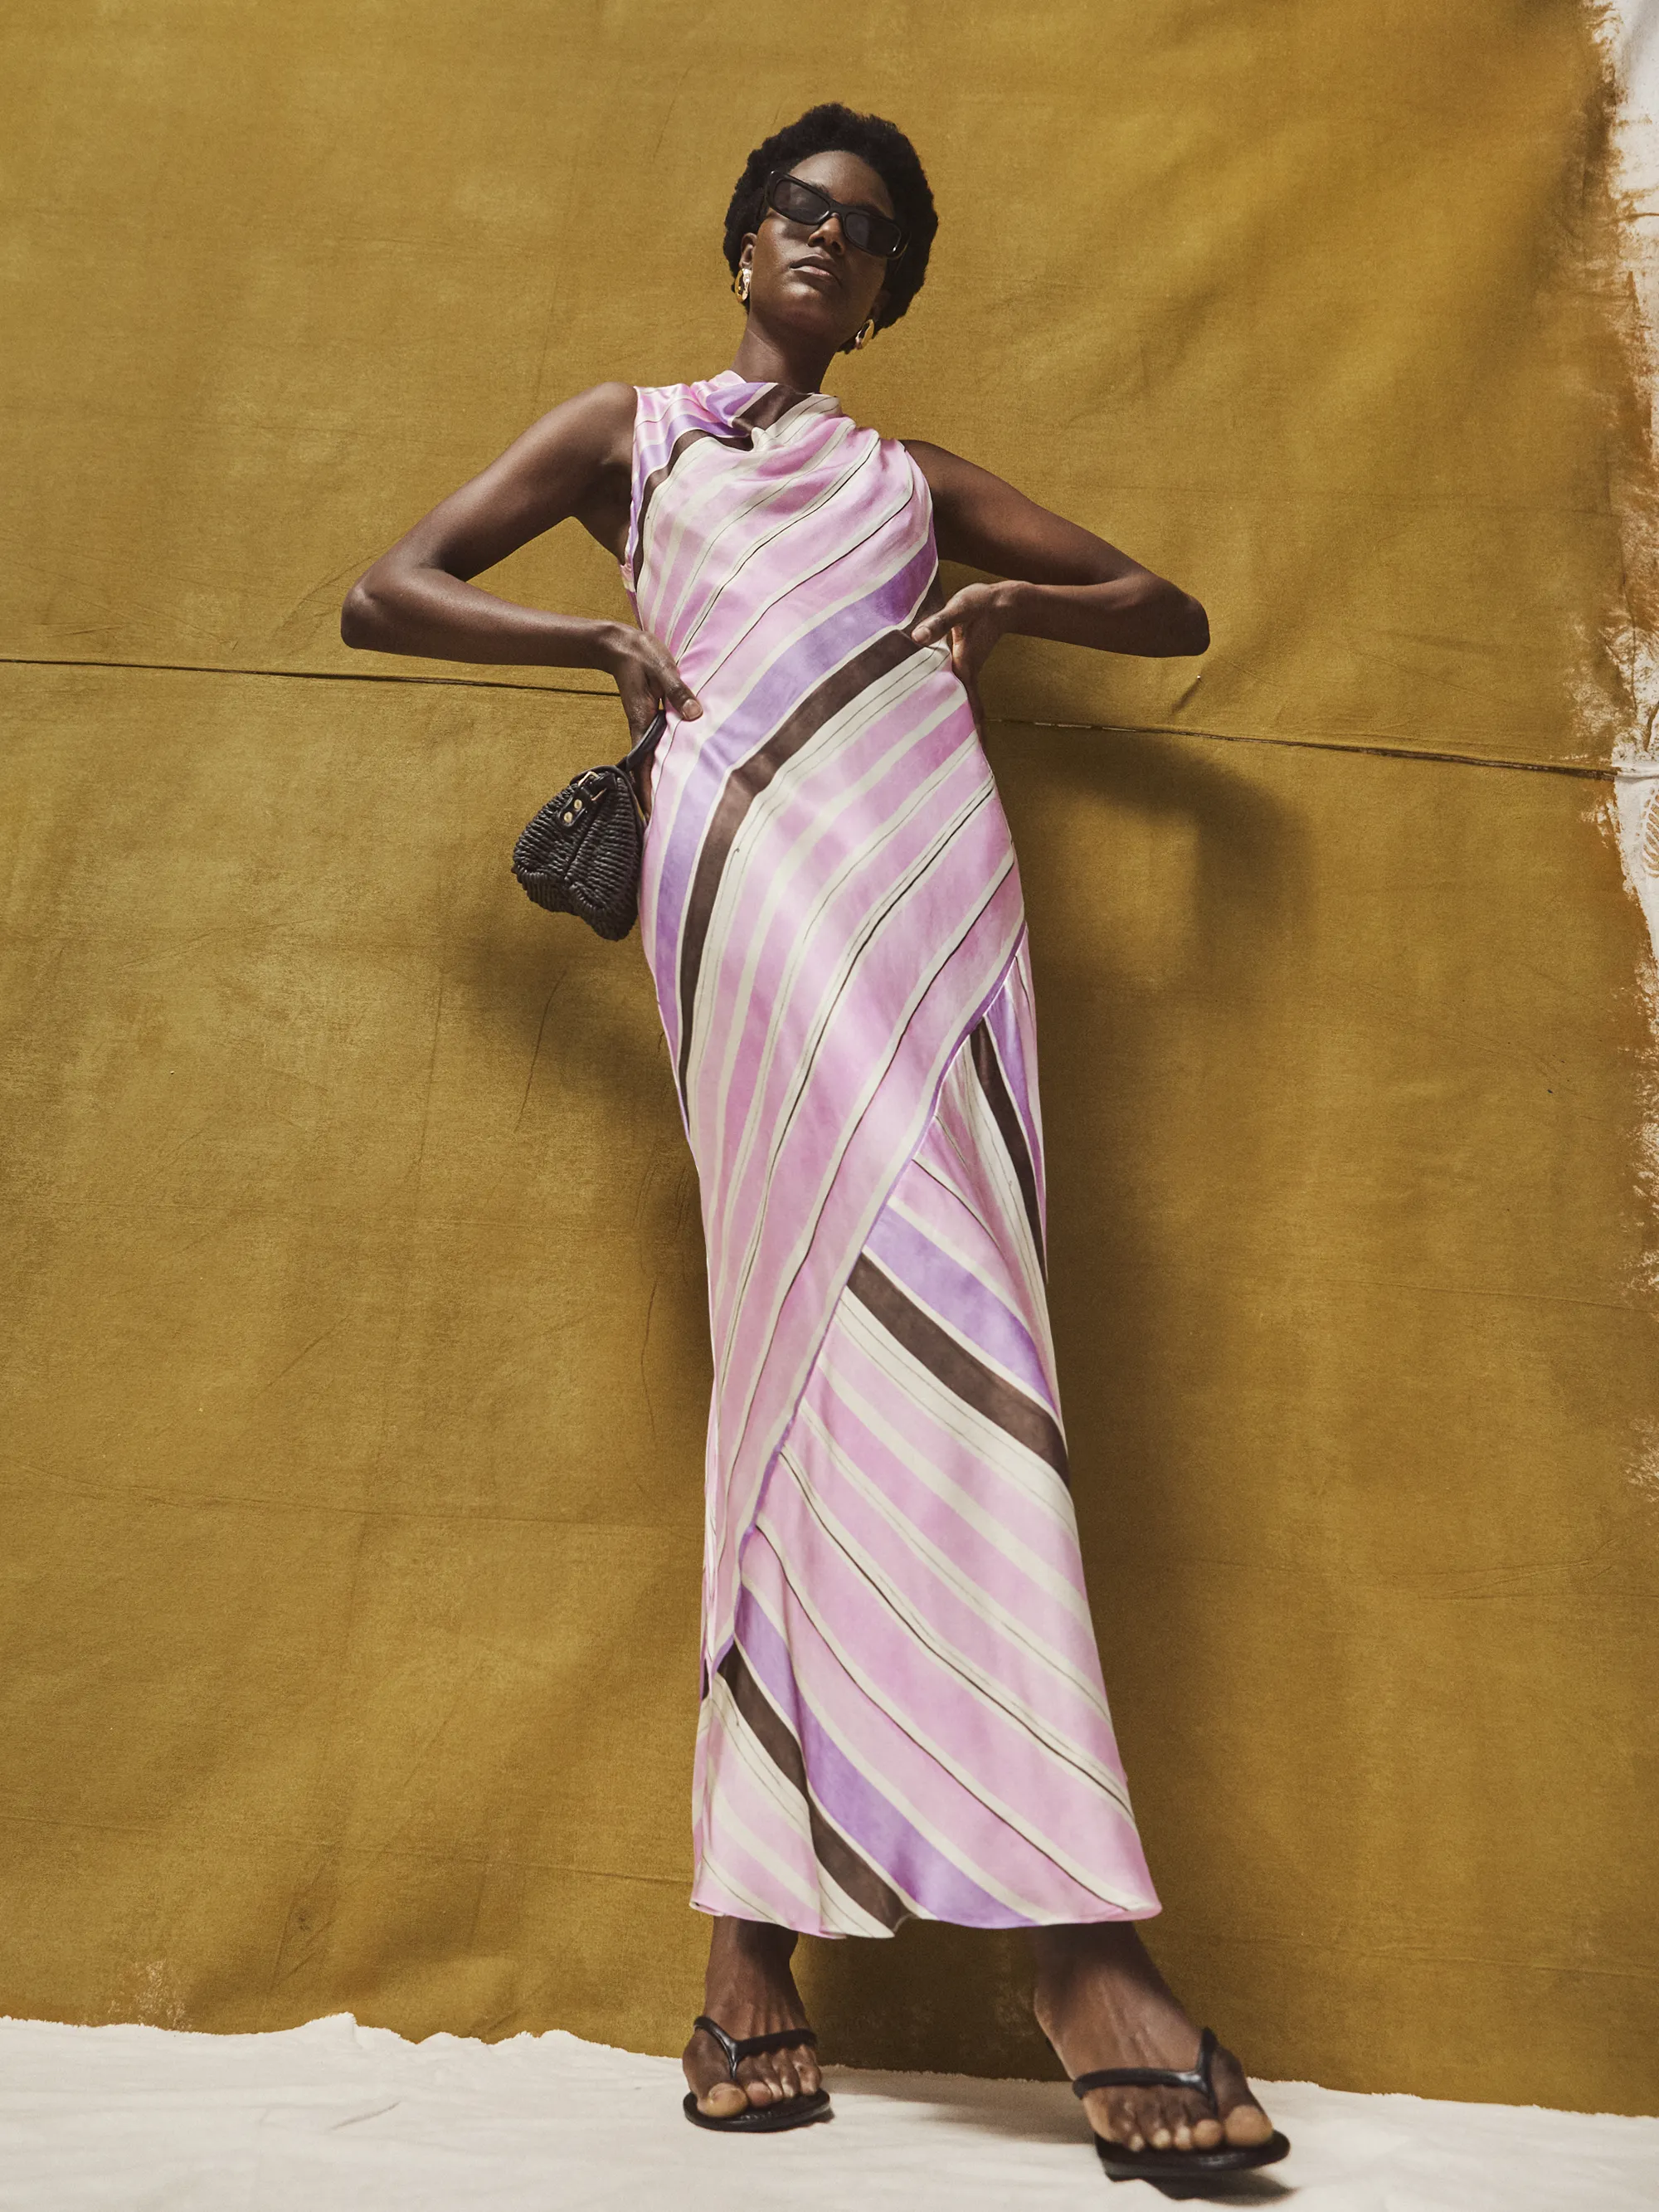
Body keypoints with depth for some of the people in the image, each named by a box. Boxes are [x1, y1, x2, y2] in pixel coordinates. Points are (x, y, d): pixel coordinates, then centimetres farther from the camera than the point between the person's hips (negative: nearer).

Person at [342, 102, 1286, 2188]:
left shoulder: (919, 477, 31)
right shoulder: (628, 432, 25)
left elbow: (1176, 611, 32)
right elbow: (383, 596, 19)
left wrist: (1016, 604, 12)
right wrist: (604, 637, 4)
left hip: (937, 880, 3)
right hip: (755, 881, -3)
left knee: (908, 1341, -10)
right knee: (875, 1319, -19)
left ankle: (756, 1936, -4)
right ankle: (1082, 1943, -20)